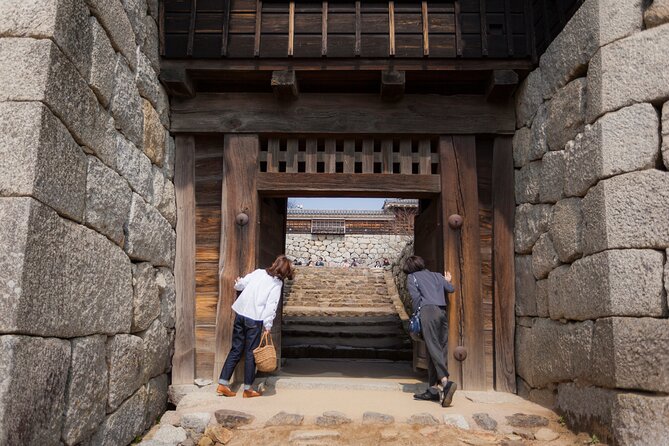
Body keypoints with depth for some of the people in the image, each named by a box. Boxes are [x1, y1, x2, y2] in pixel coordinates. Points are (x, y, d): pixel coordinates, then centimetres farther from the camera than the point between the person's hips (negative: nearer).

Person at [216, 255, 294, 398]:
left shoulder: (258, 272, 7)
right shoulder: (277, 284, -5)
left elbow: (240, 284, 12)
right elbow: (271, 306, -11)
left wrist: (237, 284, 35)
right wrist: (268, 326, -6)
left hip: (240, 313, 5)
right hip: (255, 319, -5)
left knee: (236, 350, 12)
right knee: (251, 353, 6)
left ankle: (223, 383, 11)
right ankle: (248, 389, 13)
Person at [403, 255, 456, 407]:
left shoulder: (412, 277, 13)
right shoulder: (436, 275, 26)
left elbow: (415, 296, -2)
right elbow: (451, 289, 18)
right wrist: (447, 281, 39)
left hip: (428, 310, -5)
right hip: (443, 312, 6)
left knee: (433, 349, -13)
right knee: (440, 350, 6)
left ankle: (446, 382, -32)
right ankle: (433, 389, 6)